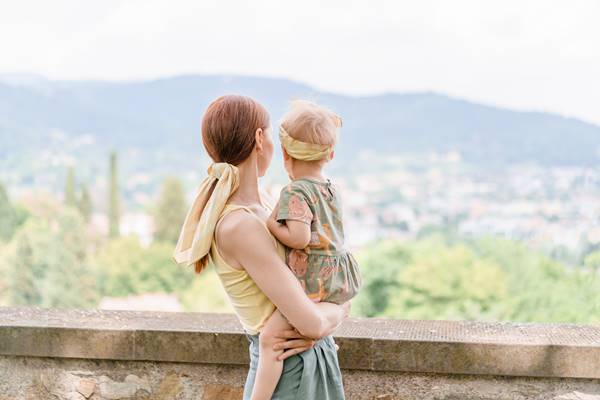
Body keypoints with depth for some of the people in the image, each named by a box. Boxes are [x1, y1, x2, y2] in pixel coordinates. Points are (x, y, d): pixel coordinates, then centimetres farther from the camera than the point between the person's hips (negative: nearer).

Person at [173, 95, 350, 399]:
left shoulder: (260, 202, 4)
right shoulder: (239, 227, -24)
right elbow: (311, 322, -24)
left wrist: (314, 331, -10)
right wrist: (340, 310, -3)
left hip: (315, 361, 8)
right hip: (291, 374, -8)